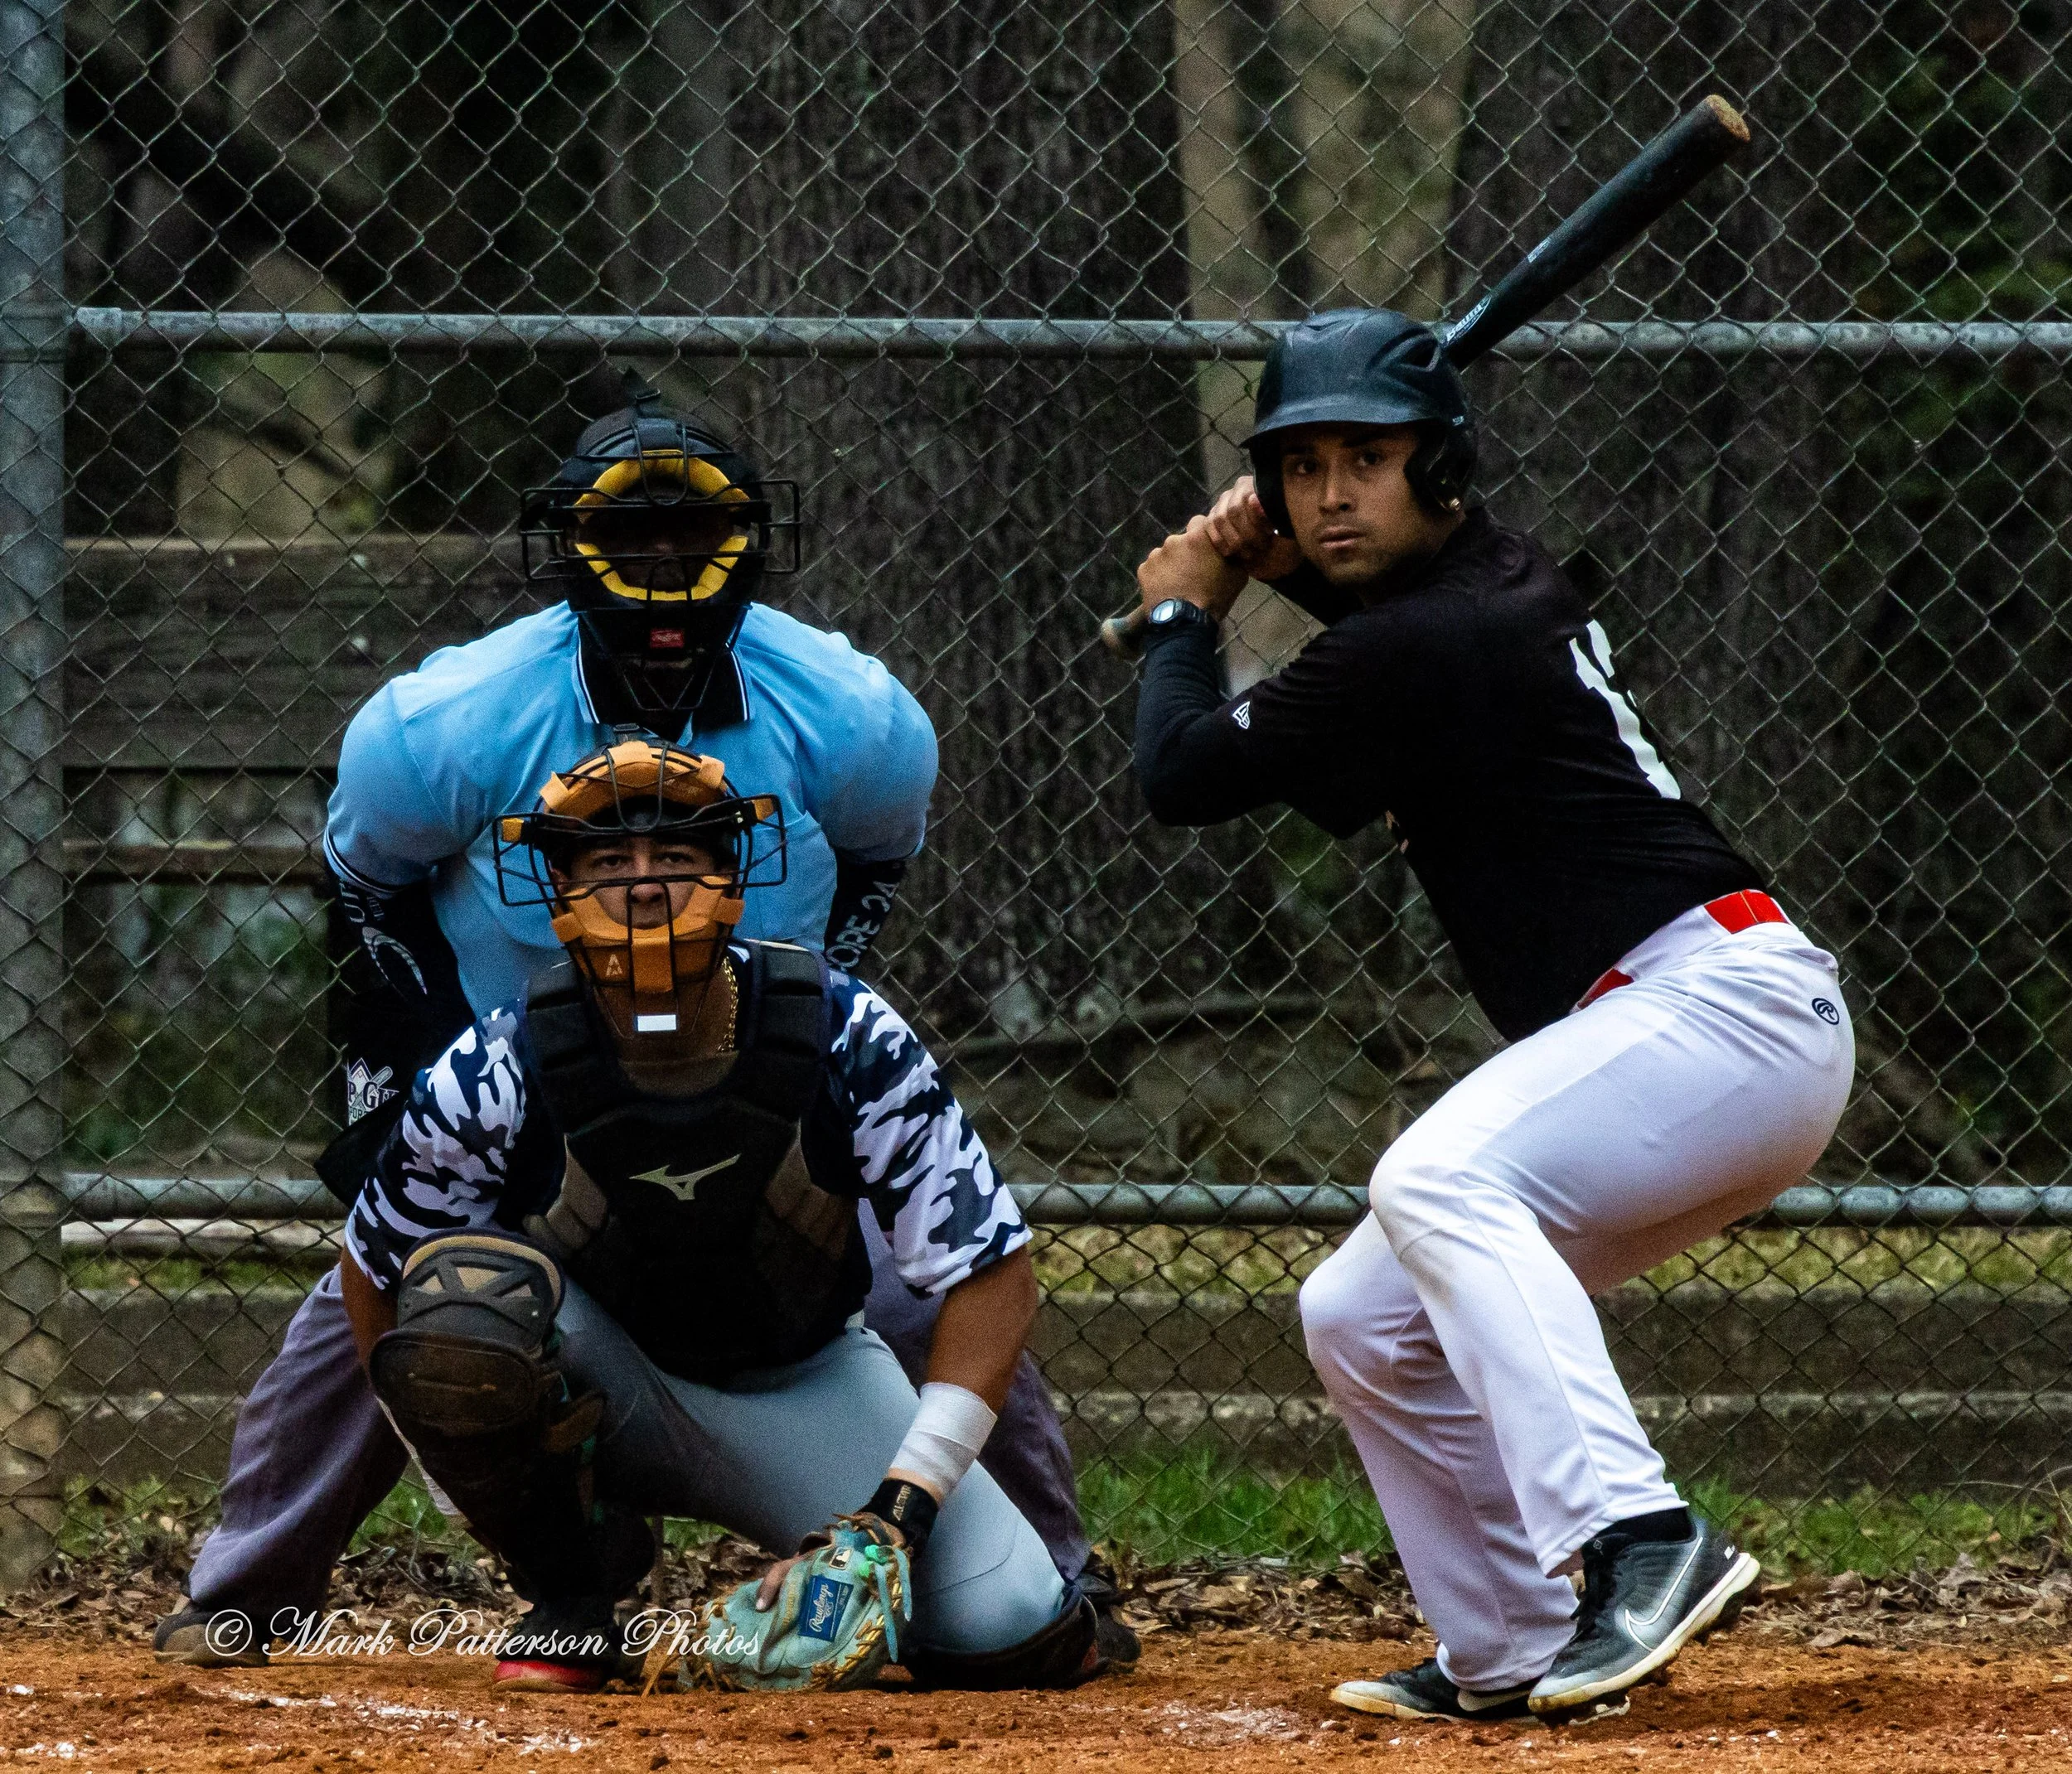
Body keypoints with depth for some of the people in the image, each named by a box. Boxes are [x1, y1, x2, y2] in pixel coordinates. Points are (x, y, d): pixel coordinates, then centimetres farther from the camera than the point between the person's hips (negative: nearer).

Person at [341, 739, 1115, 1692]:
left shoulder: (847, 1040, -21)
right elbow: (376, 1267, -4)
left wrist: (901, 1506, -25)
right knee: (463, 1290, -35)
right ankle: (571, 1599, -10)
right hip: (600, 1383, -1)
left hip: (803, 1385, 1)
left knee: (1017, 1641, -20)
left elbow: (993, 1274, -17)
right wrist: (464, 1450, -10)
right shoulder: (496, 1074, -21)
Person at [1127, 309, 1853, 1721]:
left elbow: (1184, 775, -6)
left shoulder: (1431, 642, -14)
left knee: (1437, 1181, -34)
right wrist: (1284, 574, 23)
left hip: (1730, 1005, -11)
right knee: (1363, 1324, 11)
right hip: (1664, 1032, 11)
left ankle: (1642, 1538, -44)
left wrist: (1181, 616, 12)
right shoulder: (1507, 584, 15)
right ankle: (1511, 1657, 14)